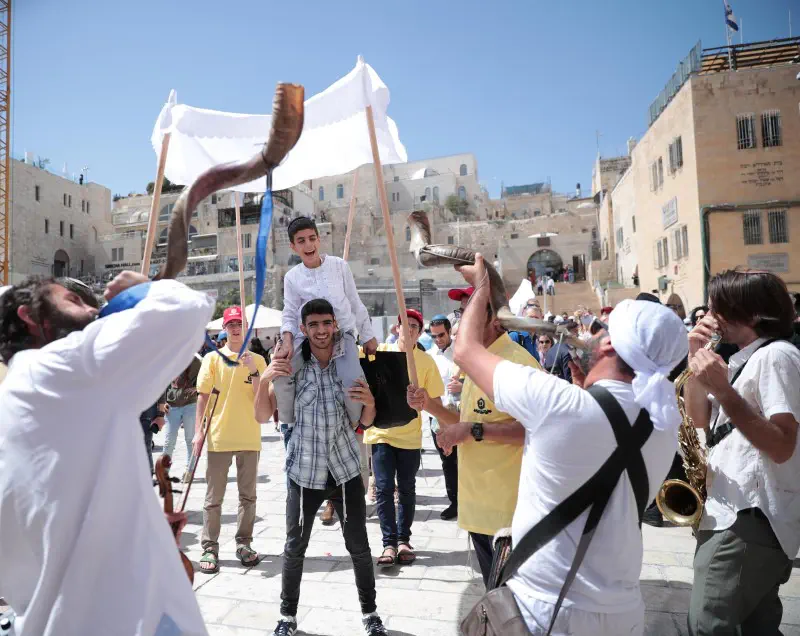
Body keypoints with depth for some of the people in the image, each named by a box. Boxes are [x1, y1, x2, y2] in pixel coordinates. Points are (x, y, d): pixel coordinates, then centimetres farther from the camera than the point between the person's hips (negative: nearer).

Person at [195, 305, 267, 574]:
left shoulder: (257, 360, 4)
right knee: (214, 498, 6)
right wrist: (198, 431, -5)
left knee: (248, 496, 11)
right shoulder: (213, 358, 1)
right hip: (218, 437, -2)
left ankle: (244, 544, 23)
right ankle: (209, 549, 15)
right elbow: (203, 396, 0)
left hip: (249, 438, 2)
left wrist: (253, 371, -15)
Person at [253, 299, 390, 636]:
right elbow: (262, 416, -5)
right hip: (304, 471, -1)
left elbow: (366, 423, 3)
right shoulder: (292, 365, -7)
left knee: (359, 546, 11)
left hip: (346, 469, 1)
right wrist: (265, 379, -22)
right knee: (294, 548, 12)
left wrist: (370, 402, -20)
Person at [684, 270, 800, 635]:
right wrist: (697, 357, 2)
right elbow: (699, 419, 12)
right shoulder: (744, 360, 15)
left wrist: (723, 389, -28)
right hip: (737, 515, 10)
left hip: (752, 518, -10)